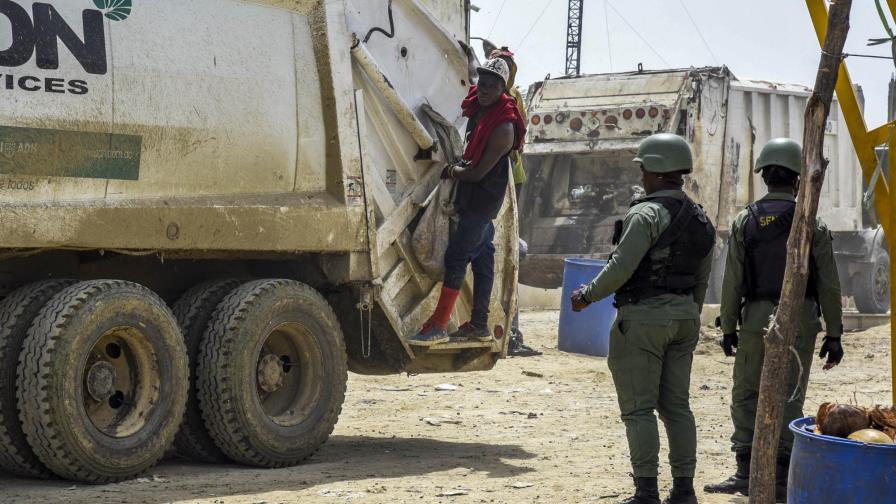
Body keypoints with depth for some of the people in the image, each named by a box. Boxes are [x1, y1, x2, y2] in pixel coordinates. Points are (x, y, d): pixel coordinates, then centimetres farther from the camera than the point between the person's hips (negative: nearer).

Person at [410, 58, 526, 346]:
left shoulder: (503, 127, -23)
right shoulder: (477, 108, 1)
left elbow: (478, 172, -20)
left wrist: (452, 172, -3)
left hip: (483, 198, -9)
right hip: (474, 196, 9)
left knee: (456, 256, -12)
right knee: (482, 257, 11)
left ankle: (439, 326, -13)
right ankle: (479, 325, 17)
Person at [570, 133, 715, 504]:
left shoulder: (647, 214, -14)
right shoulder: (701, 220, 12)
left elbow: (620, 267, -19)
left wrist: (588, 296, -4)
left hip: (643, 316, -8)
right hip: (683, 316, 8)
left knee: (639, 408, -4)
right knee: (676, 405, 11)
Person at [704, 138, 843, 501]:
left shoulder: (745, 221, -1)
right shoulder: (813, 225, -2)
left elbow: (732, 282, -2)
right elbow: (829, 285, -3)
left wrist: (728, 328, 7)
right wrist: (834, 335, 3)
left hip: (757, 318, 0)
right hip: (801, 320, 0)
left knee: (746, 395, 9)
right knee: (789, 398, 4)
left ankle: (747, 473, 4)